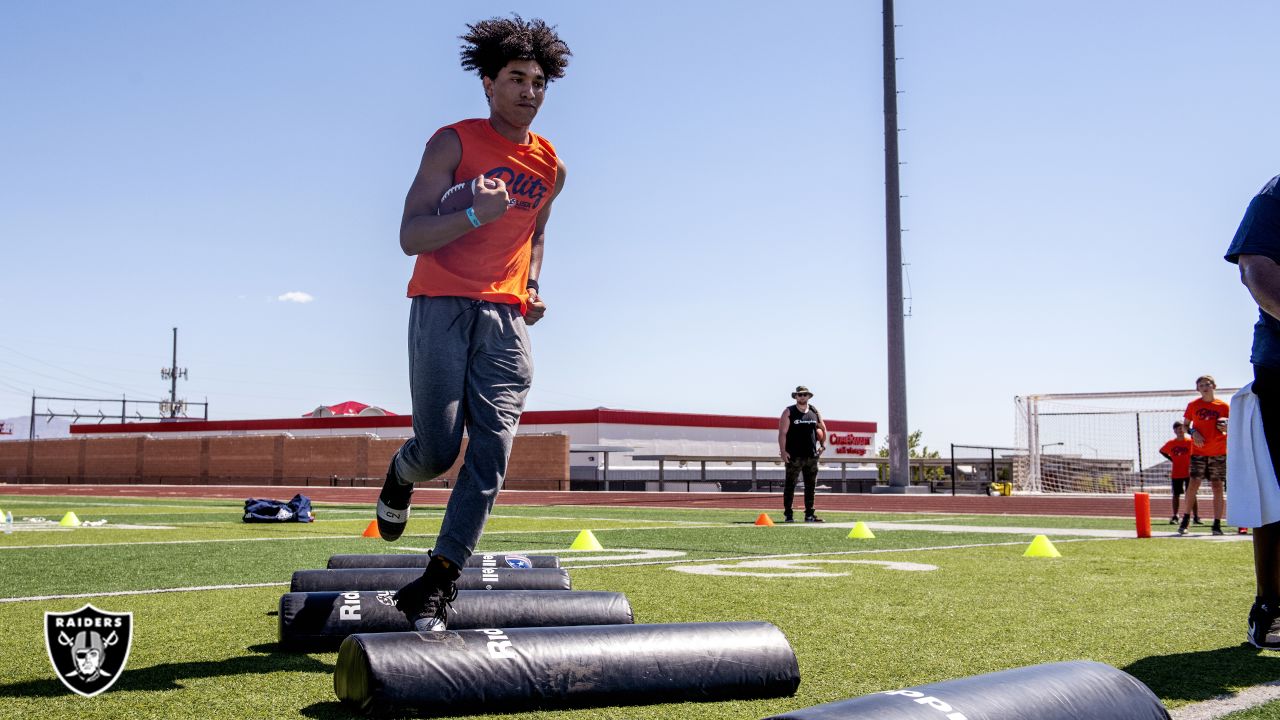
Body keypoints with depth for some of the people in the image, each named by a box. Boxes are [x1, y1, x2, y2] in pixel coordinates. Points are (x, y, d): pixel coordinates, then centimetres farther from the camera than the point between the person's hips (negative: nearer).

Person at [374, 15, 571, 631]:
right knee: (439, 448, -10)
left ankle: (436, 585, -2)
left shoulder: (551, 167, 14)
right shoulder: (453, 143, -1)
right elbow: (410, 238, -9)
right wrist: (475, 213, -25)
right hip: (441, 308, -4)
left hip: (504, 319, 4)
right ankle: (399, 477, 28)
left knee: (490, 456, -8)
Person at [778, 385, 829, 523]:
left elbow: (823, 428, 26)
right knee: (790, 485, -3)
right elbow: (782, 433, -6)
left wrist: (823, 443, 15)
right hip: (794, 456, -4)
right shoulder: (789, 413, -1)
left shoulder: (815, 412, 11)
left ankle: (809, 514, 15)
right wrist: (783, 451, -14)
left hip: (811, 455, 4)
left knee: (810, 486, 8)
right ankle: (788, 515, 1)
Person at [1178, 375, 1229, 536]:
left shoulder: (1223, 406, 3)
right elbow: (1186, 425, 11)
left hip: (1218, 452, 0)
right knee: (1194, 483, -8)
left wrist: (1227, 428, -14)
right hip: (1198, 452, 0)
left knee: (1217, 486, 1)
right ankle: (1185, 520, 0)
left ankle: (1217, 524, 4)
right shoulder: (1193, 405, 4)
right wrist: (1193, 432, -9)